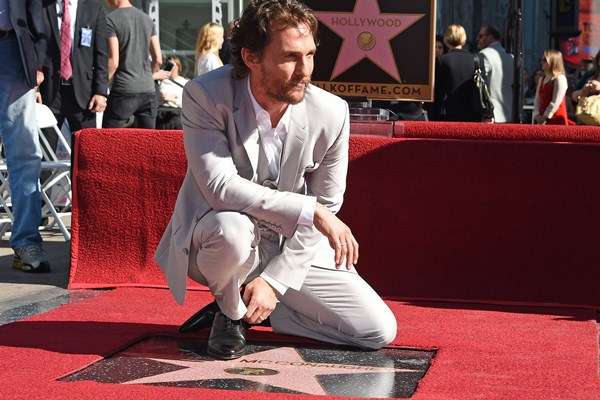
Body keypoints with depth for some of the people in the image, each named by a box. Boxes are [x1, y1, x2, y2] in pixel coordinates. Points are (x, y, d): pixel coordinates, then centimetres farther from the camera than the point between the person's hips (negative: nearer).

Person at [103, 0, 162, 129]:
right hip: (148, 90, 6)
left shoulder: (110, 20, -6)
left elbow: (113, 62, -13)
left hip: (123, 91, -6)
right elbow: (158, 60, 12)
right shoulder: (147, 19, 12)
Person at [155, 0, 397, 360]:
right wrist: (310, 210, -35)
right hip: (213, 241, -3)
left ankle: (254, 308, 9)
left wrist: (274, 280, -14)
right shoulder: (205, 97, -21)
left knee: (380, 330, -9)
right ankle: (230, 312, -5)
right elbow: (220, 187, -30)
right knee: (233, 229, -40)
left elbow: (326, 208, -7)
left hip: (293, 251, 3)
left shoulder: (331, 113, -14)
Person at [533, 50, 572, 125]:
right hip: (542, 121, 7)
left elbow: (556, 102, -14)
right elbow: (537, 100, 11)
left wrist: (545, 117, -13)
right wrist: (537, 115, -2)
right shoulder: (541, 80, 16)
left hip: (556, 120, -7)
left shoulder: (560, 79, -8)